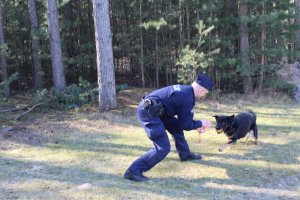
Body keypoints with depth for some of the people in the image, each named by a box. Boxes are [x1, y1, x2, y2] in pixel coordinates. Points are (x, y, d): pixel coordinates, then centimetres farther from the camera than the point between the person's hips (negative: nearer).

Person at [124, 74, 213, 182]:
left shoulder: (184, 90, 12)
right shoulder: (187, 98, -16)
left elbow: (183, 118, 27)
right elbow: (185, 125, -6)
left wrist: (196, 125, 23)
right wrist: (200, 123, 8)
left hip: (151, 109, 10)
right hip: (148, 113, -10)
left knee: (176, 126, 23)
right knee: (163, 148, -9)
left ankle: (185, 154, 42)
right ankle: (133, 171, -7)